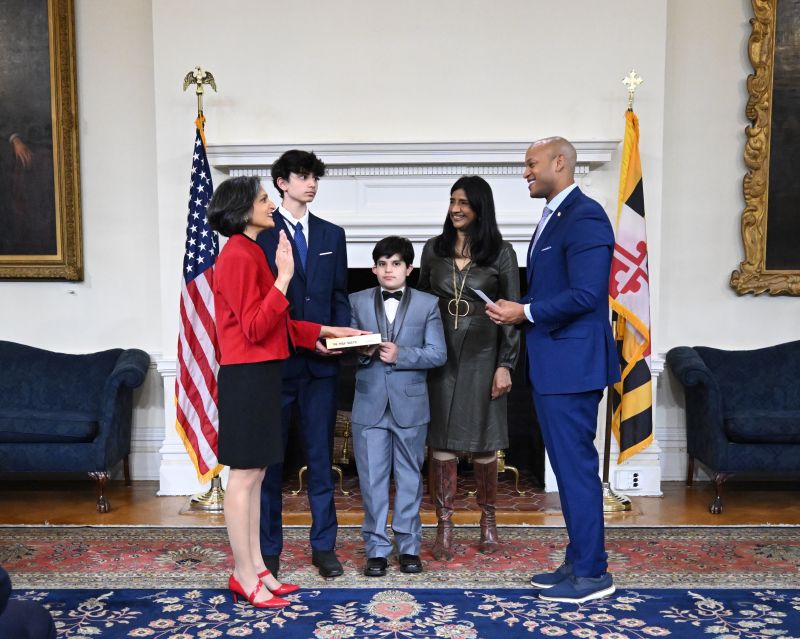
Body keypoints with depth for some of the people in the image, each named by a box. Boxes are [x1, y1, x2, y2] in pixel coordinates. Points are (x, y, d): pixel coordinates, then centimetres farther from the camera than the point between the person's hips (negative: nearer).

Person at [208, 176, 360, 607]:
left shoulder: (250, 253, 16)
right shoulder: (238, 256, -14)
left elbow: (274, 324, 18)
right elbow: (256, 328, -20)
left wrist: (323, 332, 14)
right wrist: (283, 277, -22)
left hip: (260, 376, 10)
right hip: (247, 377, -10)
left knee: (254, 474, 13)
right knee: (244, 475, -2)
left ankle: (255, 567, 21)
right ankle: (244, 575, 8)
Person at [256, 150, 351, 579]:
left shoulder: (332, 234, 13)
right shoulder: (260, 235, -1)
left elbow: (340, 296, 13)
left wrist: (340, 335, -6)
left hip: (321, 364, 3)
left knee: (321, 457, 9)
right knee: (269, 459, 6)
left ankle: (323, 546, 19)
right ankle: (268, 549, 19)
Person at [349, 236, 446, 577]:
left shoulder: (427, 304, 3)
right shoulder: (357, 302, 8)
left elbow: (437, 353, -4)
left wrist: (400, 354, -16)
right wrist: (362, 352, -17)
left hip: (410, 404, 0)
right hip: (370, 404, 1)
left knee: (409, 479, 9)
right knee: (372, 481, 4)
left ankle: (409, 547, 21)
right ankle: (376, 549, 14)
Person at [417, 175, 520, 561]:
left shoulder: (500, 253, 0)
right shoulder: (434, 249, 8)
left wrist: (505, 365, -7)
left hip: (482, 355, -2)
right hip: (441, 354, 2)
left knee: (483, 440, 5)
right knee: (442, 439, 1)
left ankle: (488, 520, 24)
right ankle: (444, 527, 10)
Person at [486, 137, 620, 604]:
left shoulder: (585, 216, -14)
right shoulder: (552, 217, 17)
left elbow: (586, 294, -22)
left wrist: (525, 312, -14)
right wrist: (520, 312, 4)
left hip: (572, 363, -10)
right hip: (551, 364, 10)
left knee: (576, 465, -3)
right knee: (568, 464, 15)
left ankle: (592, 573, 9)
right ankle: (580, 561, 26)